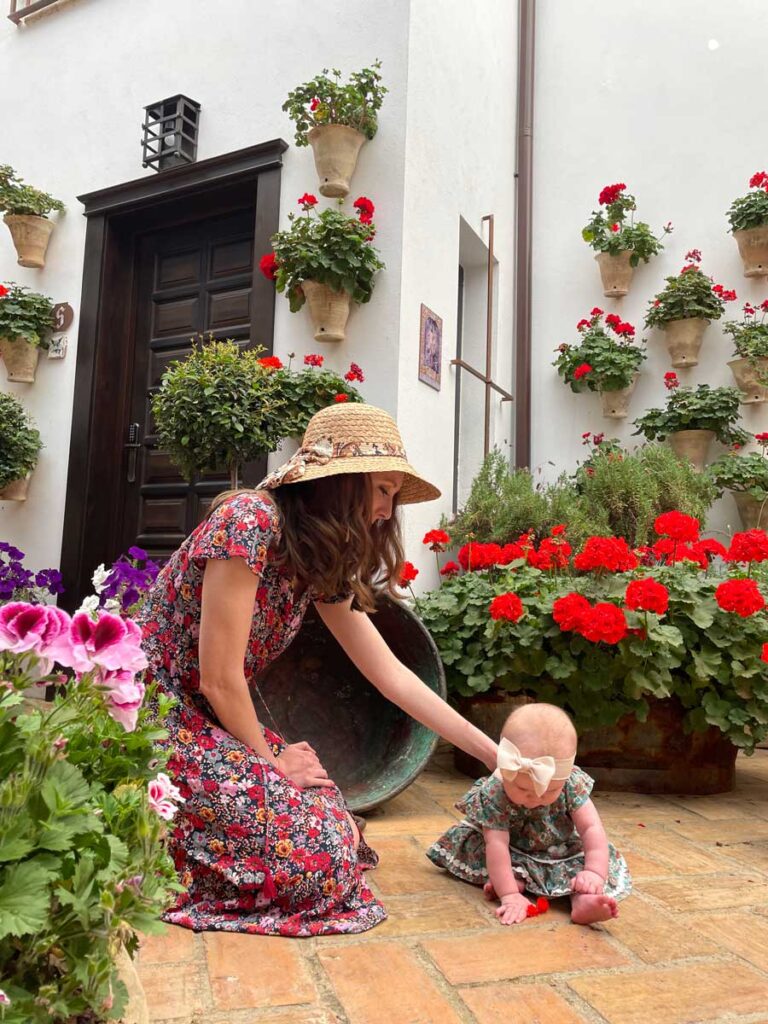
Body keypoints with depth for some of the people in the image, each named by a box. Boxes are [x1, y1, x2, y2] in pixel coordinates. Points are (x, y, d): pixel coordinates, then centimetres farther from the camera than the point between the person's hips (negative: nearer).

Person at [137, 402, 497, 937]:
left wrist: (494, 753, 5)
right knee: (322, 851, -15)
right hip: (158, 719, -9)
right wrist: (269, 762, -4)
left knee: (334, 820, -2)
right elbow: (219, 678, -20)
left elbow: (391, 674, 6)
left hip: (212, 723, 9)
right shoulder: (250, 521, -23)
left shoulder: (323, 561, 4)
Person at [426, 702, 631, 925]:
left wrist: (595, 872, -42)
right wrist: (509, 895, -47)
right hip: (515, 854, -1)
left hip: (561, 854, 1)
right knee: (470, 844, -22)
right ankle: (518, 880, -30)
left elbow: (592, 829, -28)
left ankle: (582, 899, -40)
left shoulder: (572, 783, -27)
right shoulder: (493, 795, -34)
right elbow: (497, 845, -39)